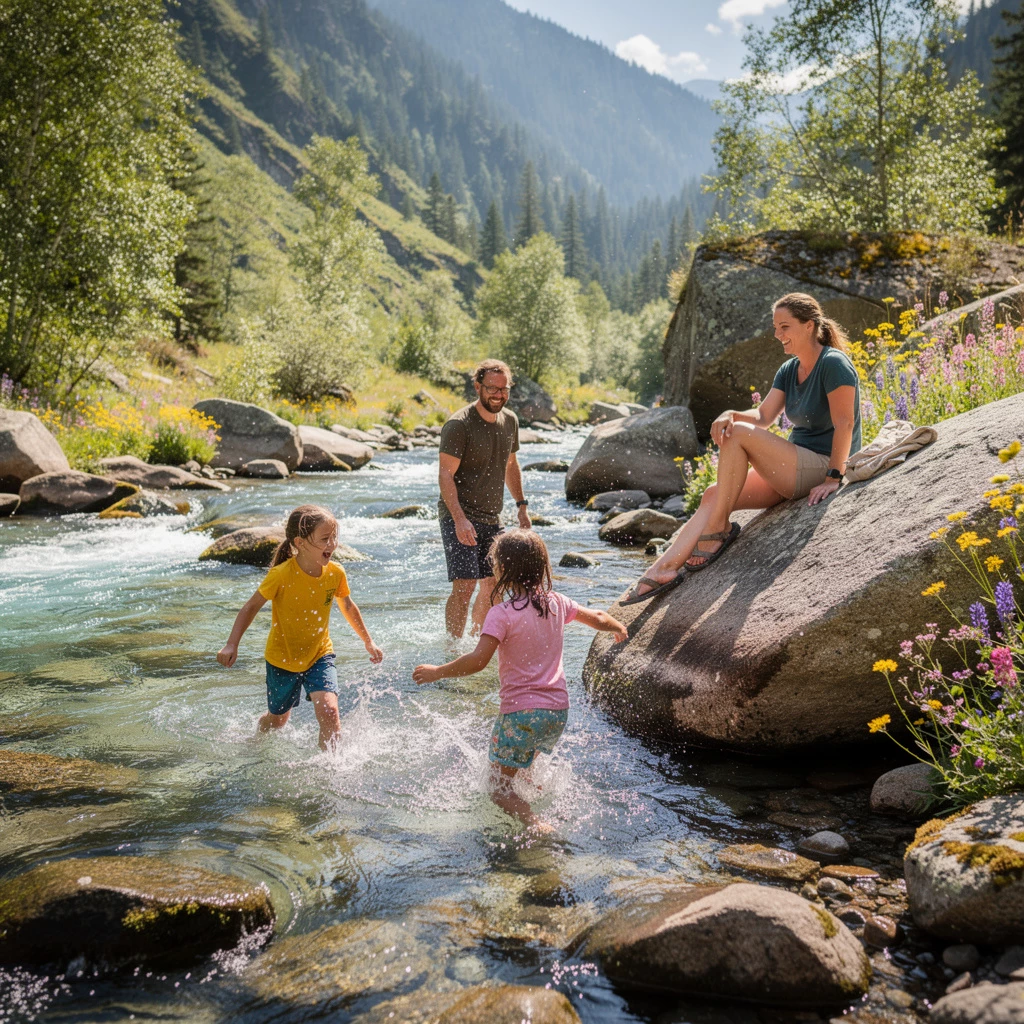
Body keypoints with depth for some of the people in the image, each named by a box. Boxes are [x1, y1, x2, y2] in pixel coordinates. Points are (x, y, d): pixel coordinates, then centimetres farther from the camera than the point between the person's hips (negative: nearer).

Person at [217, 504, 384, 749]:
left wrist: (368, 642, 12)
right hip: (282, 658, -1)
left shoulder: (336, 573, -14)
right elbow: (251, 607, -14)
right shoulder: (281, 575, -25)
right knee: (277, 719, 19)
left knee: (328, 710, -22)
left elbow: (347, 606, 6)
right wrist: (231, 645, -21)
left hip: (319, 654, 2)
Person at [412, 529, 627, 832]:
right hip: (559, 710, 7)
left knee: (499, 789, 1)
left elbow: (478, 661, -22)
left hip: (521, 712, -7)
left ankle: (537, 826, -17)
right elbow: (597, 618, 21)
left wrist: (437, 672, -9)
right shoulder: (556, 602, 5)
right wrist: (619, 628, 42)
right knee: (525, 767, 32)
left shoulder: (502, 613, -14)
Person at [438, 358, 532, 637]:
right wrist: (459, 518, -29)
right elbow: (445, 474, -19)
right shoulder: (459, 424, -15)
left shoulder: (510, 421, 8)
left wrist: (522, 506, 19)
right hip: (459, 517, -7)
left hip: (492, 518, 7)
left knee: (493, 586, 10)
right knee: (464, 586, -13)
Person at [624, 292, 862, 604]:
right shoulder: (788, 370, 13)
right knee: (713, 495, -8)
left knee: (739, 434, -23)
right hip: (794, 473, 9)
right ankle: (664, 569, -18)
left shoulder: (834, 364, -12)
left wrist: (834, 479, -23)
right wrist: (731, 414, -16)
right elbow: (763, 416, 5)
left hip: (822, 468, -9)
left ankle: (719, 528, -14)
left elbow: (844, 423, -18)